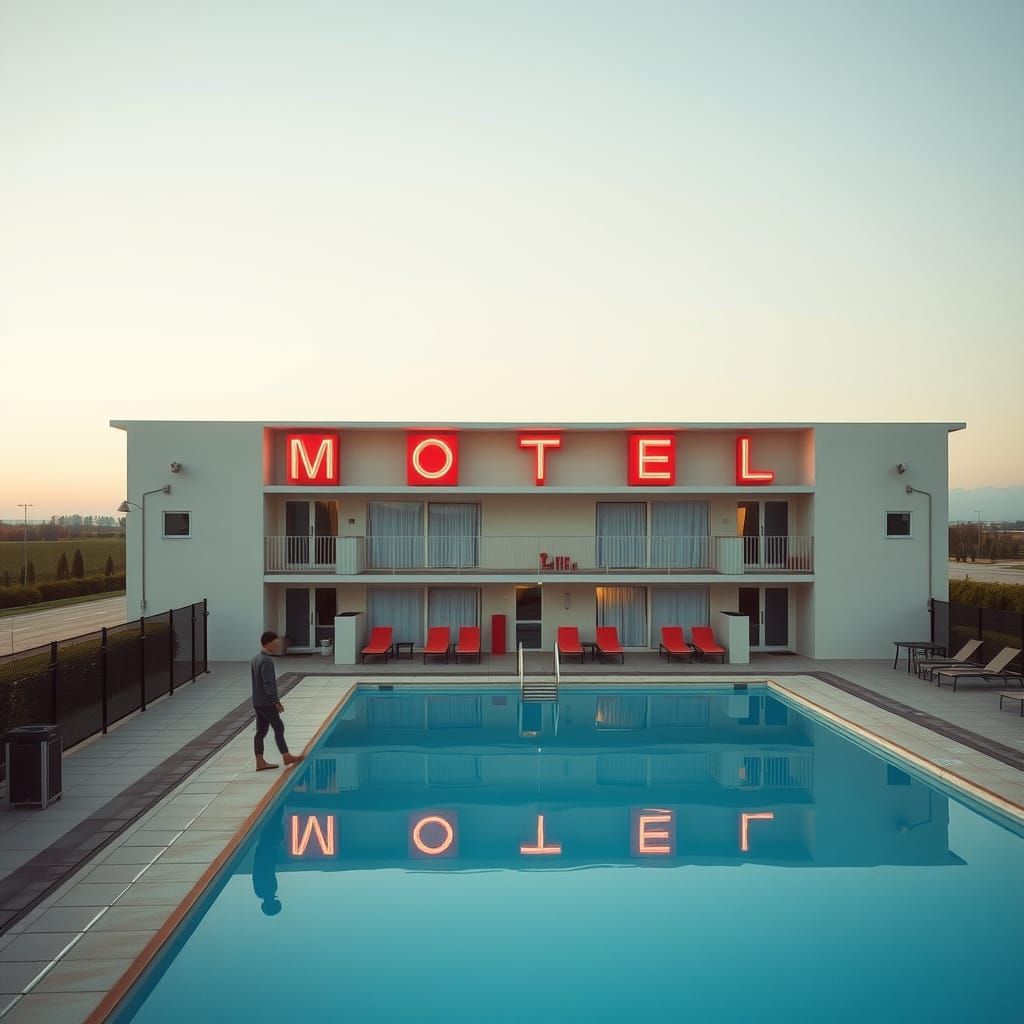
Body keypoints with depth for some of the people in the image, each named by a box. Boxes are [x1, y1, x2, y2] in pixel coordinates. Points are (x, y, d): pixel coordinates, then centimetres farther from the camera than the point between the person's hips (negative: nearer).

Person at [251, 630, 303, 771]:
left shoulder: (255, 659, 12)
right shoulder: (267, 661, -19)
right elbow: (268, 684, -22)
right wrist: (276, 702, -17)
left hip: (257, 702, 9)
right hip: (266, 703, -9)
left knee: (261, 731, 9)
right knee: (279, 727, 1)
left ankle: (260, 762, 11)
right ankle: (286, 757, 7)